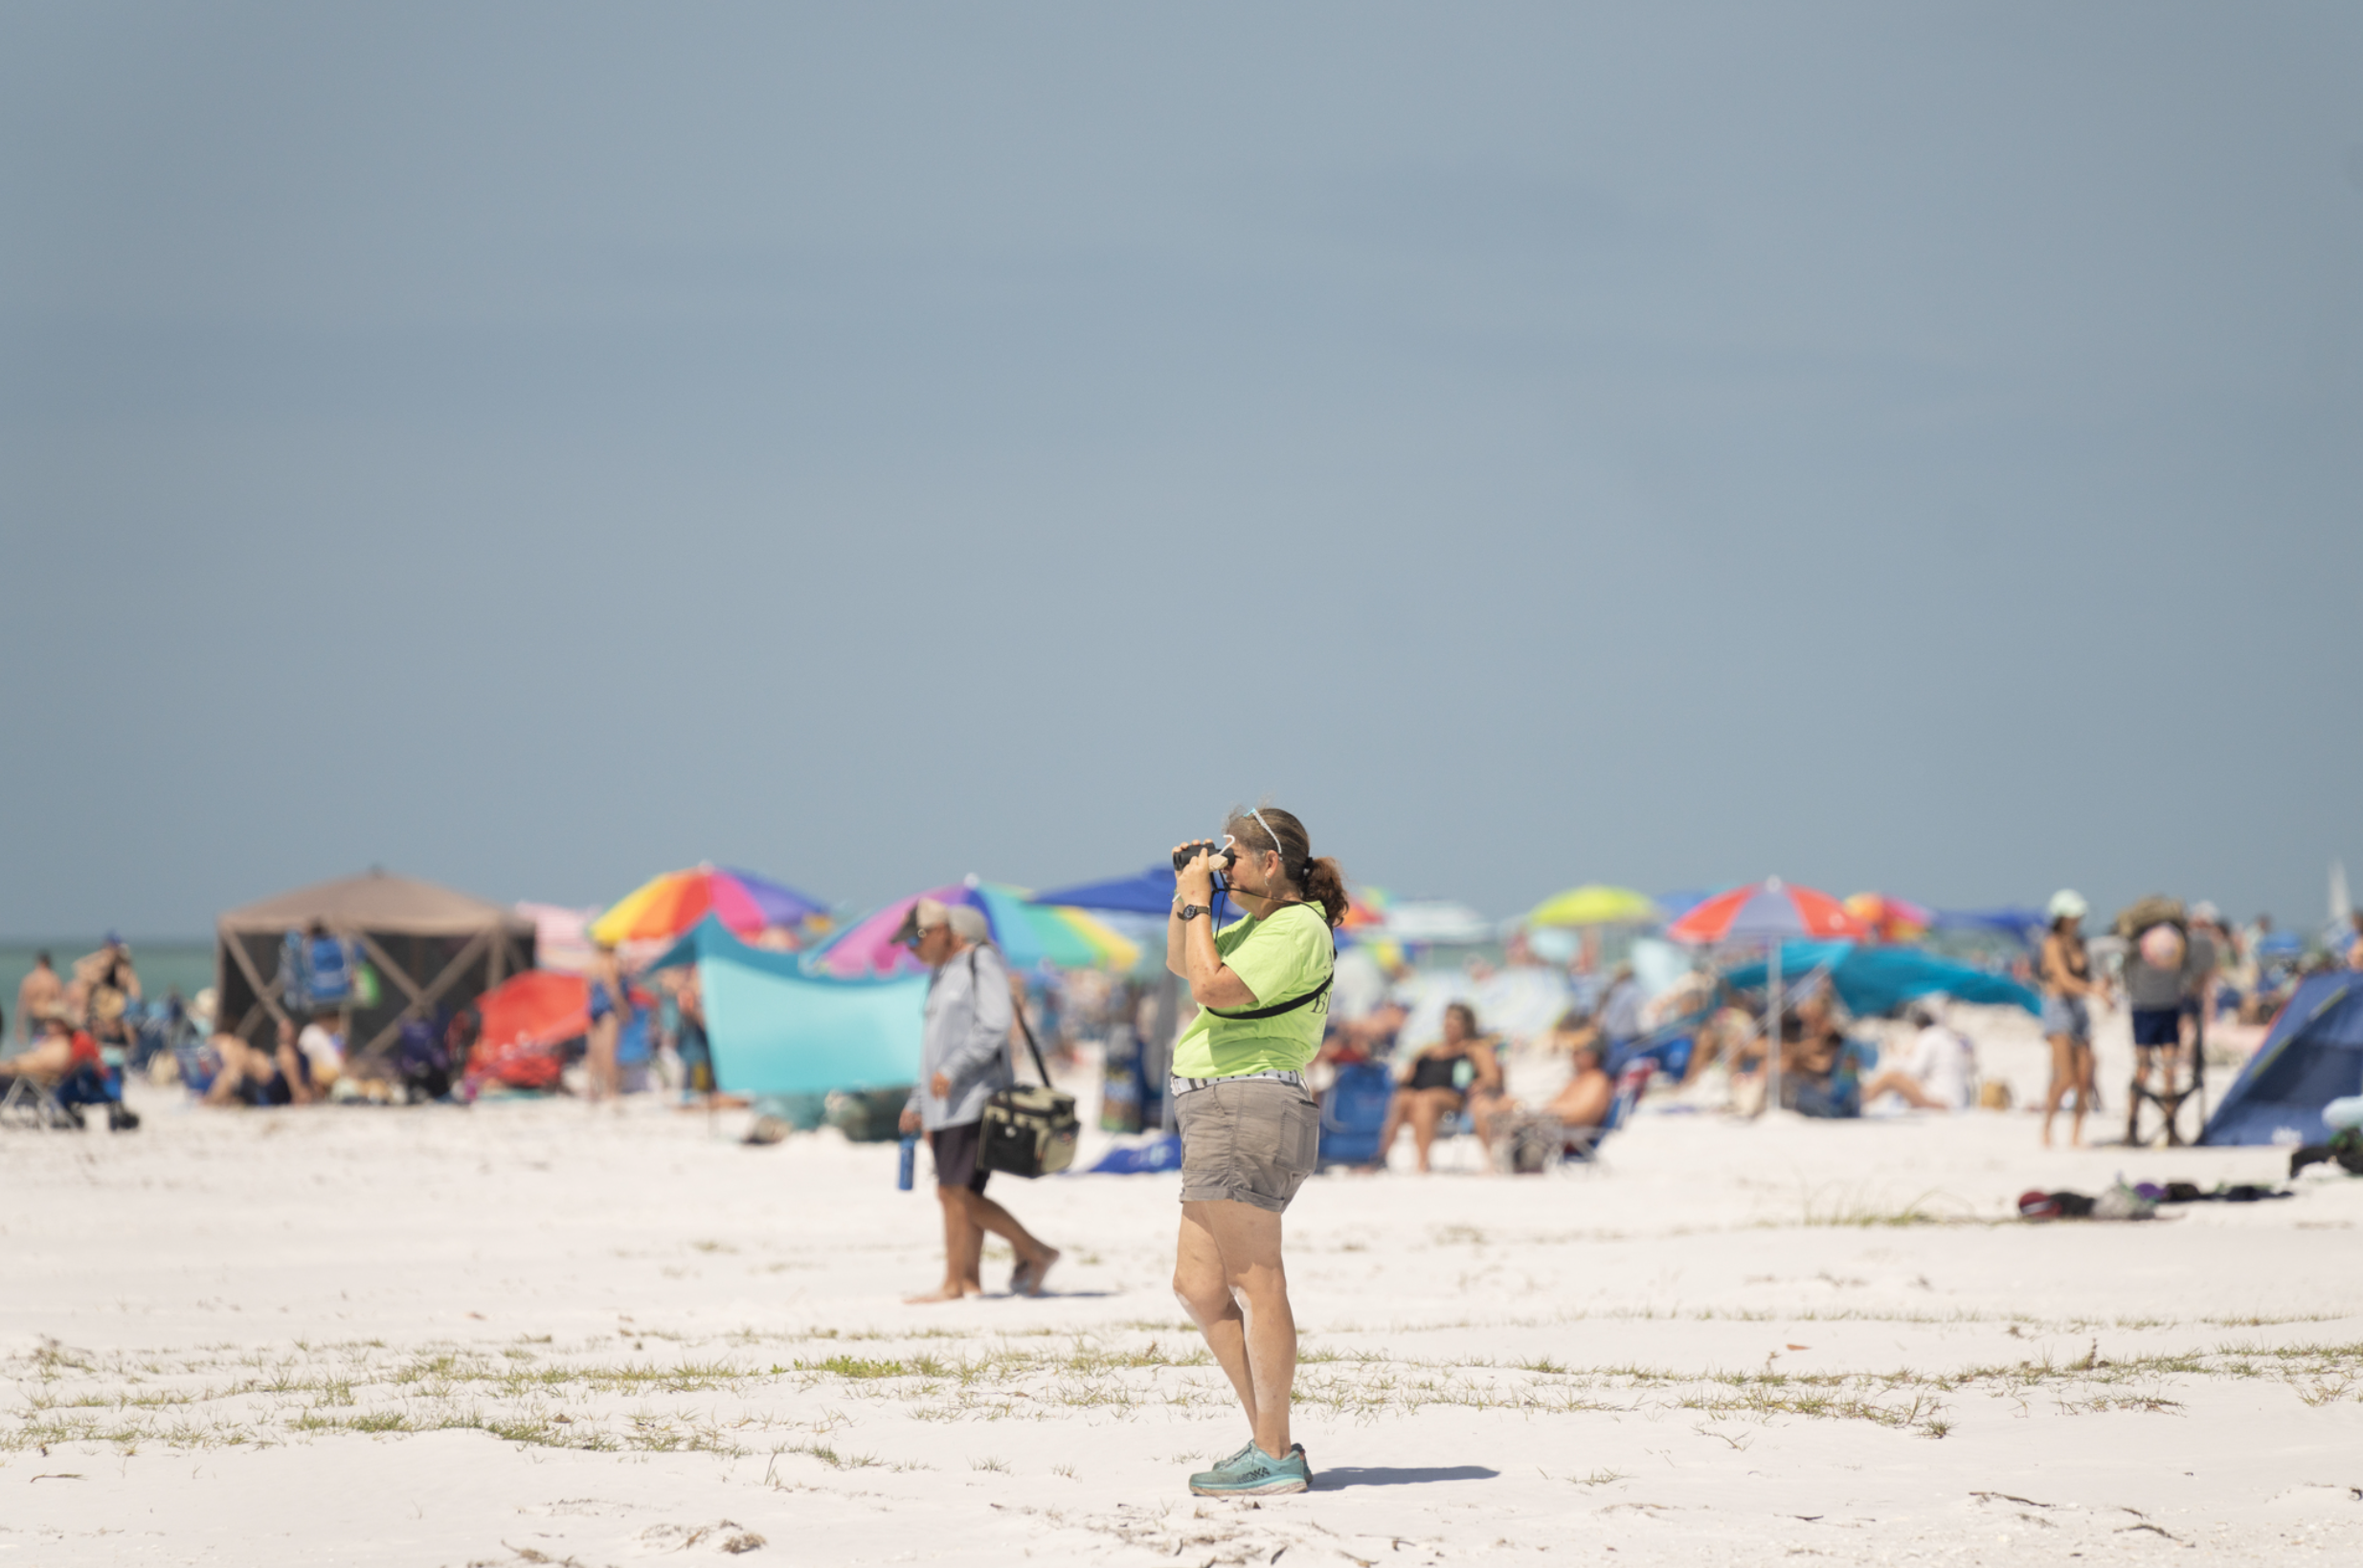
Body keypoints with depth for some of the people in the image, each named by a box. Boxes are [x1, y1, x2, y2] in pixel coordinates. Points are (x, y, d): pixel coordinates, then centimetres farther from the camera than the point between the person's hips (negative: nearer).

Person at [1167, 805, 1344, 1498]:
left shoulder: (1297, 929, -10)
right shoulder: (1260, 926, 22)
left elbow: (1212, 986, -19)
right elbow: (1180, 965, 34)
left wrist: (1199, 902, -9)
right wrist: (1186, 897, 19)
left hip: (1250, 1105, -11)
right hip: (1219, 1115, 11)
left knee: (1254, 1280, -10)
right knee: (1197, 1285, 9)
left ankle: (1274, 1458, -9)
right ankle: (1272, 1439, 12)